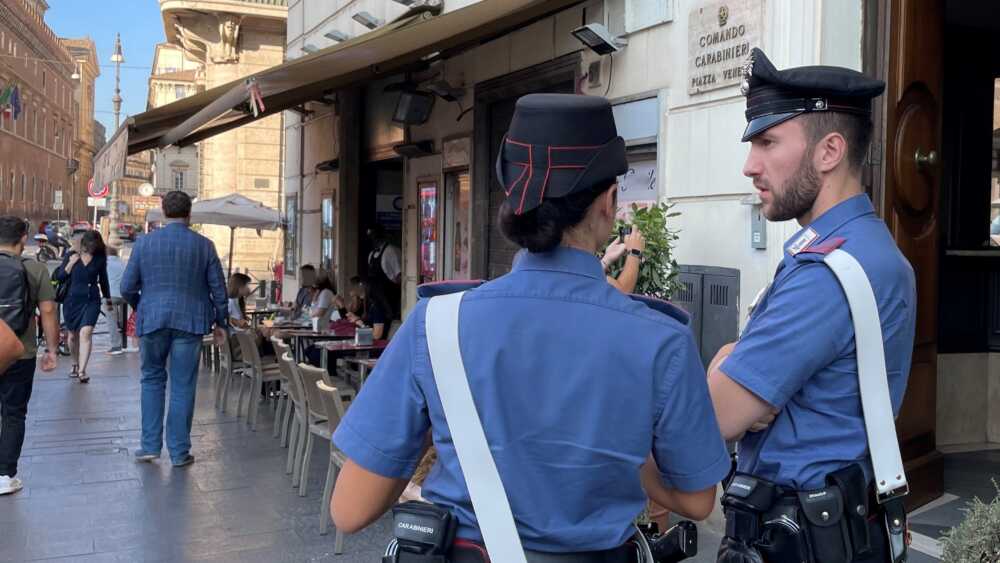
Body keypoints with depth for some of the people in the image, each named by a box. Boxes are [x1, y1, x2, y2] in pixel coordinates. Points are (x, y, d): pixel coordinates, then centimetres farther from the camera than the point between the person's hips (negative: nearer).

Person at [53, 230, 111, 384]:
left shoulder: (100, 258, 2)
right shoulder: (71, 256, 2)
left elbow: (103, 279, 15)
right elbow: (58, 277, 1)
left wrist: (107, 299, 23)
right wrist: (70, 263, -13)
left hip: (92, 301, -1)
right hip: (72, 300, 2)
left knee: (86, 333, -18)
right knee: (73, 335, 13)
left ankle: (82, 371, -20)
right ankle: (75, 364, 36)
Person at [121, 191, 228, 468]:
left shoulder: (144, 242, 0)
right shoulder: (204, 245, -1)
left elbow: (127, 287, 3)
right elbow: (218, 289, 1)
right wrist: (220, 323, 13)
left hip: (152, 320, 1)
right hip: (190, 321, -1)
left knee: (152, 379, 17)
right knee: (183, 386, 4)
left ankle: (150, 445, 14)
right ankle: (179, 452, 9)